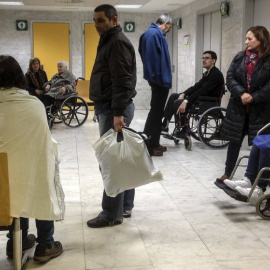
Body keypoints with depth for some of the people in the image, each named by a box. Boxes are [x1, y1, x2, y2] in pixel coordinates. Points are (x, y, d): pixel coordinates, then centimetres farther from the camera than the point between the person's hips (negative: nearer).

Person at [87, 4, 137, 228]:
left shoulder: (117, 42, -12)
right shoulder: (110, 41, 20)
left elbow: (122, 81, -23)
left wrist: (118, 113, -29)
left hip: (113, 109, -11)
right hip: (110, 108, 11)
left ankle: (112, 214, 0)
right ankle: (125, 206, 22)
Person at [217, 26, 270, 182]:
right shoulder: (240, 57, 6)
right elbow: (230, 77, -2)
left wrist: (253, 97, -17)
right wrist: (241, 93, -17)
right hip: (238, 108, 3)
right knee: (234, 141, 11)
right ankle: (227, 173, 24)